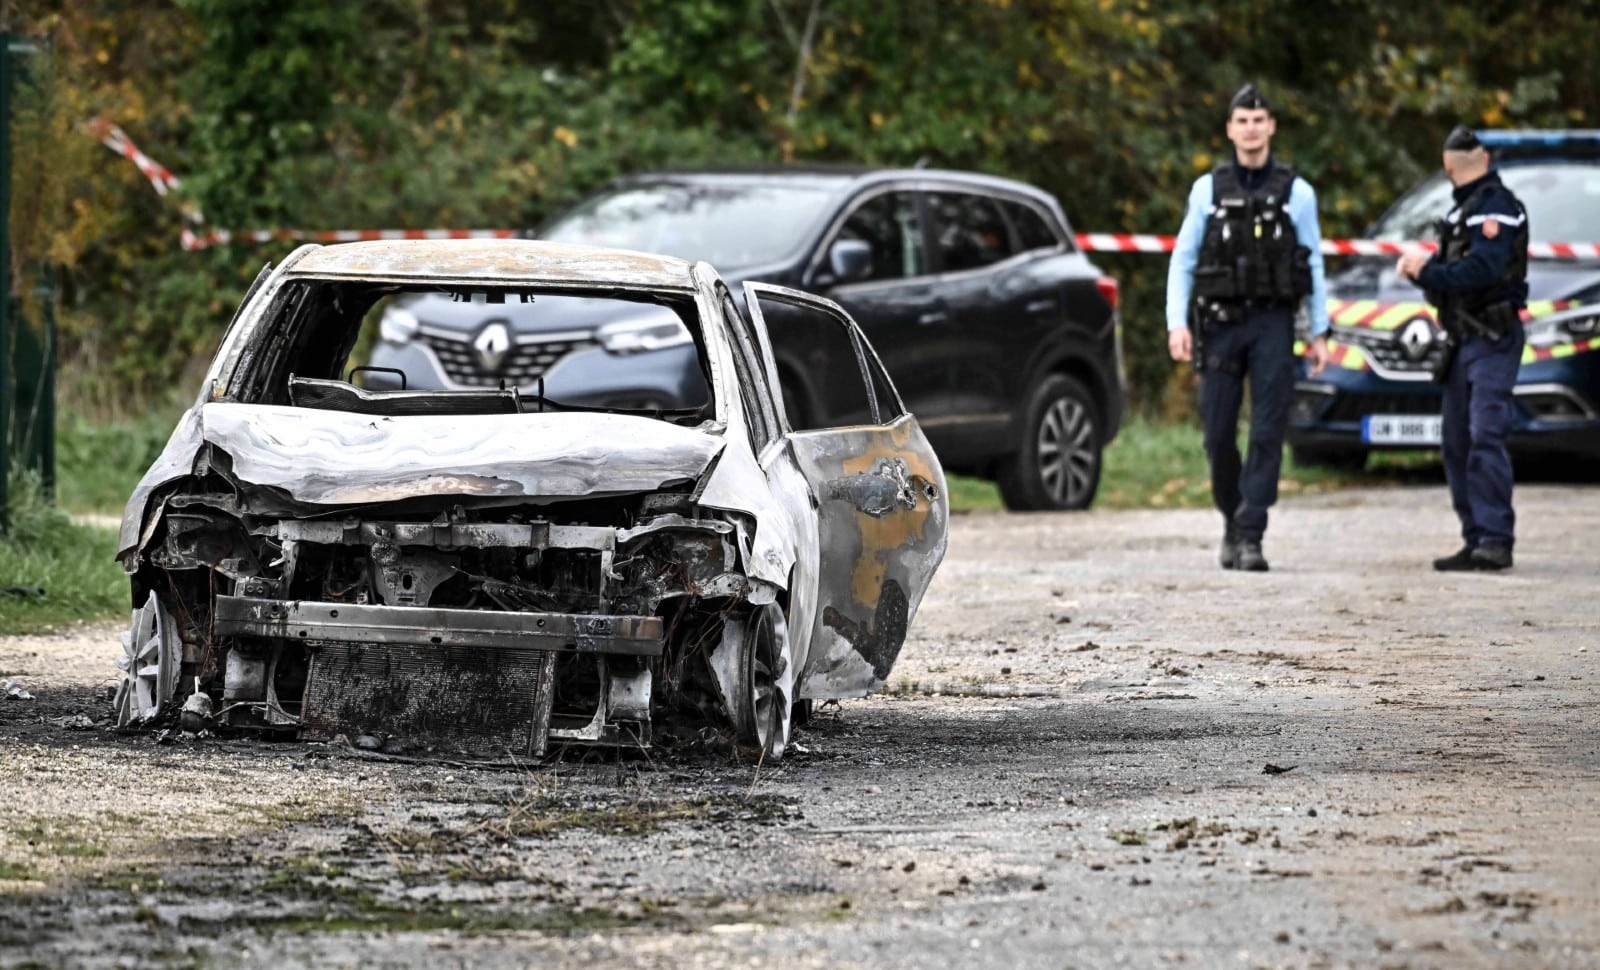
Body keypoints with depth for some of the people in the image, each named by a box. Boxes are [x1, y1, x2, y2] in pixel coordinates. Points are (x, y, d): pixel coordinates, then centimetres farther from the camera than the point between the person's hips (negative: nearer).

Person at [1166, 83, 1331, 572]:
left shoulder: (1296, 192, 6)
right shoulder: (1208, 190, 7)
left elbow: (1314, 265, 10)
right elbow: (1182, 260, 8)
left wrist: (1320, 333, 6)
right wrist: (1177, 323, -3)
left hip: (1273, 323, -1)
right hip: (1220, 323, 1)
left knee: (1267, 434, -9)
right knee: (1218, 435, 1)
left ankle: (1250, 537, -10)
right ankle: (1232, 520, 23)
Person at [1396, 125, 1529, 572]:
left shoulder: (1496, 205, -11)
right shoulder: (1465, 208, 19)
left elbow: (1481, 270, -22)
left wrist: (1427, 272, -15)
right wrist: (1422, 265, 1)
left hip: (1493, 339, -10)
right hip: (1464, 340, 10)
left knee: (1486, 436, -17)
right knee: (1458, 445, 8)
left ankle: (1496, 540, -20)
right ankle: (1476, 542, 10)